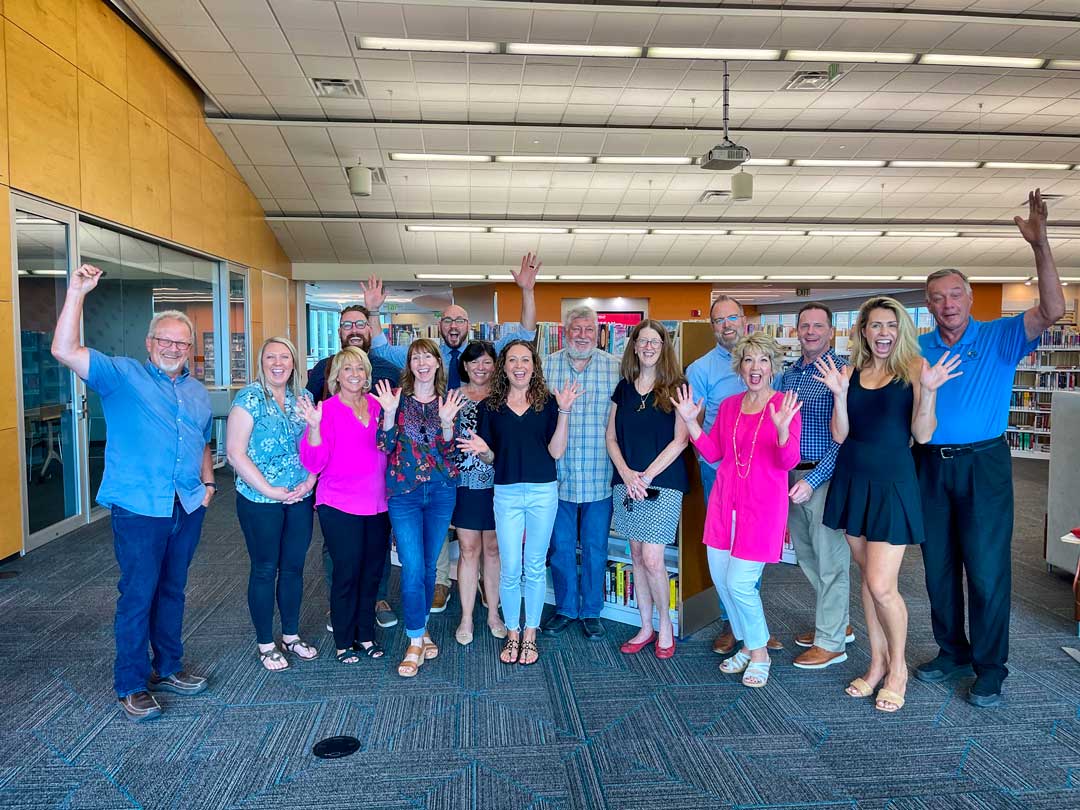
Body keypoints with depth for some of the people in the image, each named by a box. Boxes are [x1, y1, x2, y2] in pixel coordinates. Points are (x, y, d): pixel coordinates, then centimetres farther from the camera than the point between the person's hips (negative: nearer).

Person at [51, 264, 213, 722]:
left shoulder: (197, 391, 14)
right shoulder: (122, 376, -3)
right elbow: (65, 351, -17)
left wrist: (208, 482, 9)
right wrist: (76, 293, -22)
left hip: (188, 508, 6)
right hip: (139, 508, -5)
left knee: (172, 590, 16)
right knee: (138, 595, 1)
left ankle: (168, 667, 31)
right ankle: (131, 685, 15)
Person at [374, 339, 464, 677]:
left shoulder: (448, 400, 4)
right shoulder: (397, 397, -1)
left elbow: (451, 453, -1)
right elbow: (386, 447, -5)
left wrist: (447, 422, -18)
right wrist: (389, 412, -19)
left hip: (441, 491, 2)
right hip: (404, 492, -2)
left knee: (428, 565, 13)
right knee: (413, 568, -5)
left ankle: (420, 627, 32)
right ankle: (416, 642, 8)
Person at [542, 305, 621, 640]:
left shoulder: (615, 367, 0)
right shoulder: (546, 366, 2)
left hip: (599, 477, 0)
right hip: (558, 475, 1)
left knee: (595, 548, 11)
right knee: (561, 547, 13)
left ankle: (591, 612, 28)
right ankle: (565, 609, 30)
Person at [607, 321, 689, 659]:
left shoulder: (675, 388, -1)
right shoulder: (623, 388, 10)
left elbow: (680, 440, -7)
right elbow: (611, 437, 9)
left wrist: (647, 476, -13)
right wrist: (626, 473, -7)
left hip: (662, 484, -4)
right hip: (626, 483, 4)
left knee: (652, 559, -8)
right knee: (637, 557, 10)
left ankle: (665, 624, 14)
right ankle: (646, 628, 23)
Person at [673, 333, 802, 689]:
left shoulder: (785, 404, -7)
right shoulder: (729, 406, 9)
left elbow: (788, 462, -13)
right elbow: (712, 452, 10)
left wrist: (782, 429, -31)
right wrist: (690, 421, 0)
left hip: (763, 505, -5)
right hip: (725, 501, 6)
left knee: (740, 583, -8)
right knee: (720, 577, 9)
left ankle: (759, 652, 18)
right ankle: (747, 645, 31)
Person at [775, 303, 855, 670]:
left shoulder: (841, 371, -11)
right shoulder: (787, 375, 11)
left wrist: (813, 480, -19)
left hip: (825, 477, -8)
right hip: (792, 475, 8)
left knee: (831, 560, 2)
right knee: (807, 556, 17)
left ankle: (831, 642, 15)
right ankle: (838, 623, 35)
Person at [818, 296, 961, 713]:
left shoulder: (913, 368, -4)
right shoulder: (850, 372, 4)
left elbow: (923, 434, -9)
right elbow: (840, 435, -1)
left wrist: (928, 391, -23)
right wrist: (839, 393, -14)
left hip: (892, 483, -4)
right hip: (852, 481, 4)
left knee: (881, 585, -7)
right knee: (867, 577, 13)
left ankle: (898, 666, 18)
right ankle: (878, 662, 28)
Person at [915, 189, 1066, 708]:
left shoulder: (999, 338, 0)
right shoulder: (918, 349, 7)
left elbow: (1052, 311, -17)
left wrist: (1040, 245, -24)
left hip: (983, 464, -3)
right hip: (930, 465, 4)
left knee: (986, 569, -1)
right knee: (939, 565, 11)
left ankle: (991, 669, 13)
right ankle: (952, 653, 28)